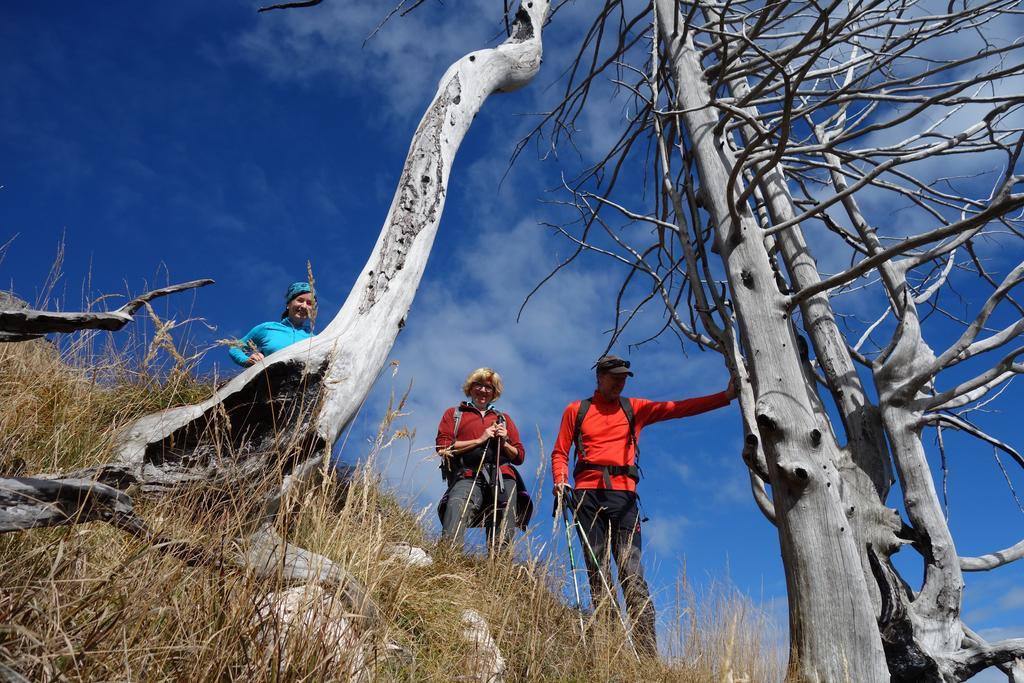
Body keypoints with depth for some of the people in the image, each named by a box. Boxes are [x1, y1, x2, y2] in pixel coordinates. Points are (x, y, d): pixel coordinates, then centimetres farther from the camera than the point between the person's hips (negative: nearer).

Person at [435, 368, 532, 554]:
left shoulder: (504, 419, 33)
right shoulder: (453, 414, 25)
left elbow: (520, 456, 26)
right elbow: (443, 447, 7)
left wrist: (504, 443, 4)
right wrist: (480, 440, 1)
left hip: (503, 478, 3)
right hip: (468, 476, -2)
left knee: (503, 540, -13)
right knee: (452, 537, -28)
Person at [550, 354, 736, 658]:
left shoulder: (634, 408, 18)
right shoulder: (576, 410, 16)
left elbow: (678, 408, 8)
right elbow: (560, 453, 13)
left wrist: (726, 396, -1)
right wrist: (560, 482, -6)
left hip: (623, 494, 0)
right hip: (588, 494, 0)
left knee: (632, 573, -9)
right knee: (597, 573, -2)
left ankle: (647, 652, -13)